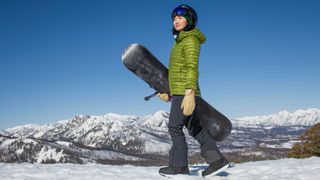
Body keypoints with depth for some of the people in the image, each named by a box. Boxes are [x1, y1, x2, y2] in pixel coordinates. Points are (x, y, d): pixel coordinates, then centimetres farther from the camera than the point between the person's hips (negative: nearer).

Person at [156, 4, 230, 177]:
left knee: (174, 126, -4)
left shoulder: (190, 40, -8)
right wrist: (169, 92, 24)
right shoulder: (180, 41, 21)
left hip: (185, 91, -10)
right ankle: (216, 159, 13)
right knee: (194, 127, 10)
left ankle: (179, 165, 5)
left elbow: (192, 68, -20)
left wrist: (189, 93, -30)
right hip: (179, 91, 10)